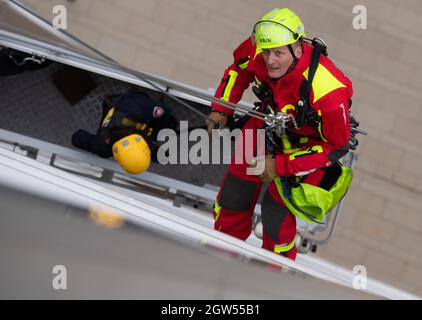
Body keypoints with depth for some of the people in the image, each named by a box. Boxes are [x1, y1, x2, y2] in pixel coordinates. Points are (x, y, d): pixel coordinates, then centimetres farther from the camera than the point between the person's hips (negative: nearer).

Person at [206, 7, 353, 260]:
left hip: (310, 142, -5)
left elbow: (336, 146, -26)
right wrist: (221, 109, -9)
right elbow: (239, 68, 1)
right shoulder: (257, 49, -26)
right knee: (234, 193, 13)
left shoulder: (327, 91, -41)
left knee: (275, 212, -3)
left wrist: (281, 165, -26)